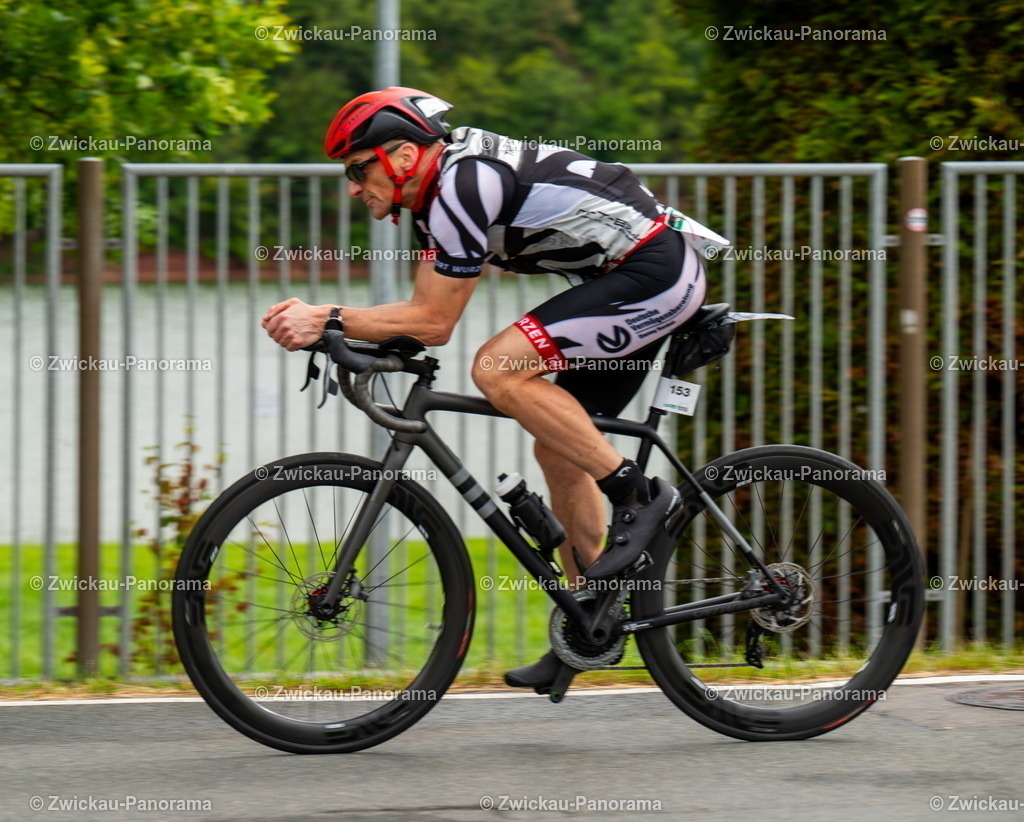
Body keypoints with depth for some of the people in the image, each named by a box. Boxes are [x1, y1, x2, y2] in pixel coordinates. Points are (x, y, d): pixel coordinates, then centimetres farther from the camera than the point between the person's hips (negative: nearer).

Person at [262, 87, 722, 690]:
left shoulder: (464, 185, -19)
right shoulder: (440, 185, 12)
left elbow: (433, 322, -18)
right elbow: (424, 317, 14)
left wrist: (329, 322, -15)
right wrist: (315, 317, 3)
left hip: (656, 275, -11)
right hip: (660, 278, 11)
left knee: (499, 368, -21)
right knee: (559, 449, 12)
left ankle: (638, 493, -14)